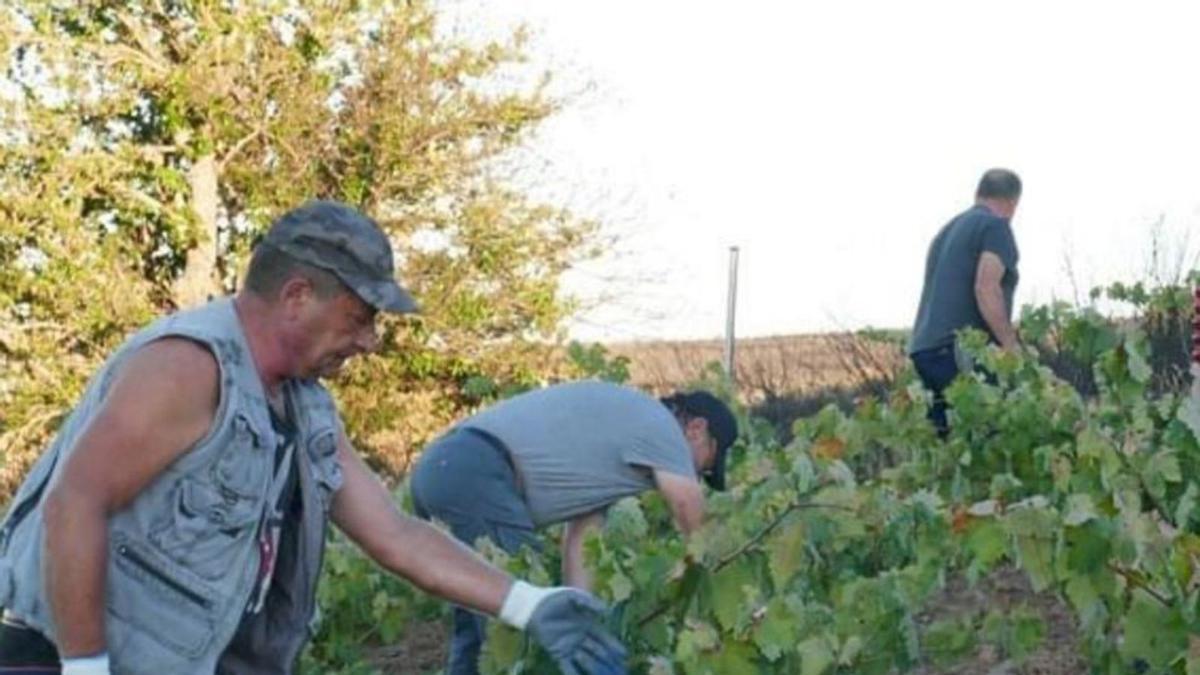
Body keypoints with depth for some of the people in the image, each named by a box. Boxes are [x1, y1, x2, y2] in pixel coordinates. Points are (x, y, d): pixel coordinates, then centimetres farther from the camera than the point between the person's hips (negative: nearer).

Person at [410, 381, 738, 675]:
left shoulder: (618, 430, 28)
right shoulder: (658, 425, 2)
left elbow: (579, 540, 21)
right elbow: (695, 525, 2)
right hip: (474, 475, -10)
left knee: (481, 623, 18)